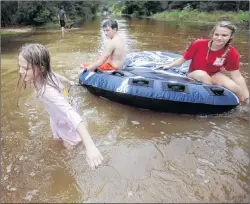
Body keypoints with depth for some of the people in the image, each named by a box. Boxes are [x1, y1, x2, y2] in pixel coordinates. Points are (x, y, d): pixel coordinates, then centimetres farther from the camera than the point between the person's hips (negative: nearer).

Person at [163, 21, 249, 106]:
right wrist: (168, 66, -14)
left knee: (235, 88, -23)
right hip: (194, 73, -2)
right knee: (203, 75, -39)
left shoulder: (232, 53, -17)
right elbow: (183, 59, -9)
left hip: (214, 75, 2)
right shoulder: (199, 44, -22)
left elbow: (237, 76, -13)